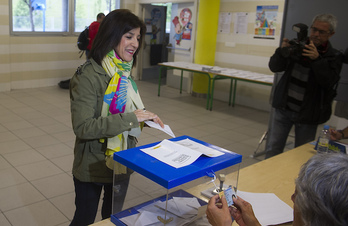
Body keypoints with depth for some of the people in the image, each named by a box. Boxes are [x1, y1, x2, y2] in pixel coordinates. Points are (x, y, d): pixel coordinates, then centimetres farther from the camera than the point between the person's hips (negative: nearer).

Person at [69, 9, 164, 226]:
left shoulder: (124, 72, 2)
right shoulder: (88, 75, -22)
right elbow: (82, 127, -28)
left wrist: (145, 116, -8)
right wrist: (130, 119, -30)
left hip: (122, 163, 7)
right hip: (93, 167, -6)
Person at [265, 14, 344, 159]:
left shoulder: (334, 57, -2)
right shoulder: (297, 47, 5)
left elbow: (329, 81, -17)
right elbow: (274, 67, 3)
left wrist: (317, 59, -29)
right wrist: (282, 52, -16)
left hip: (307, 114, -2)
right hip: (283, 108, 2)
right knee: (272, 150, 6)